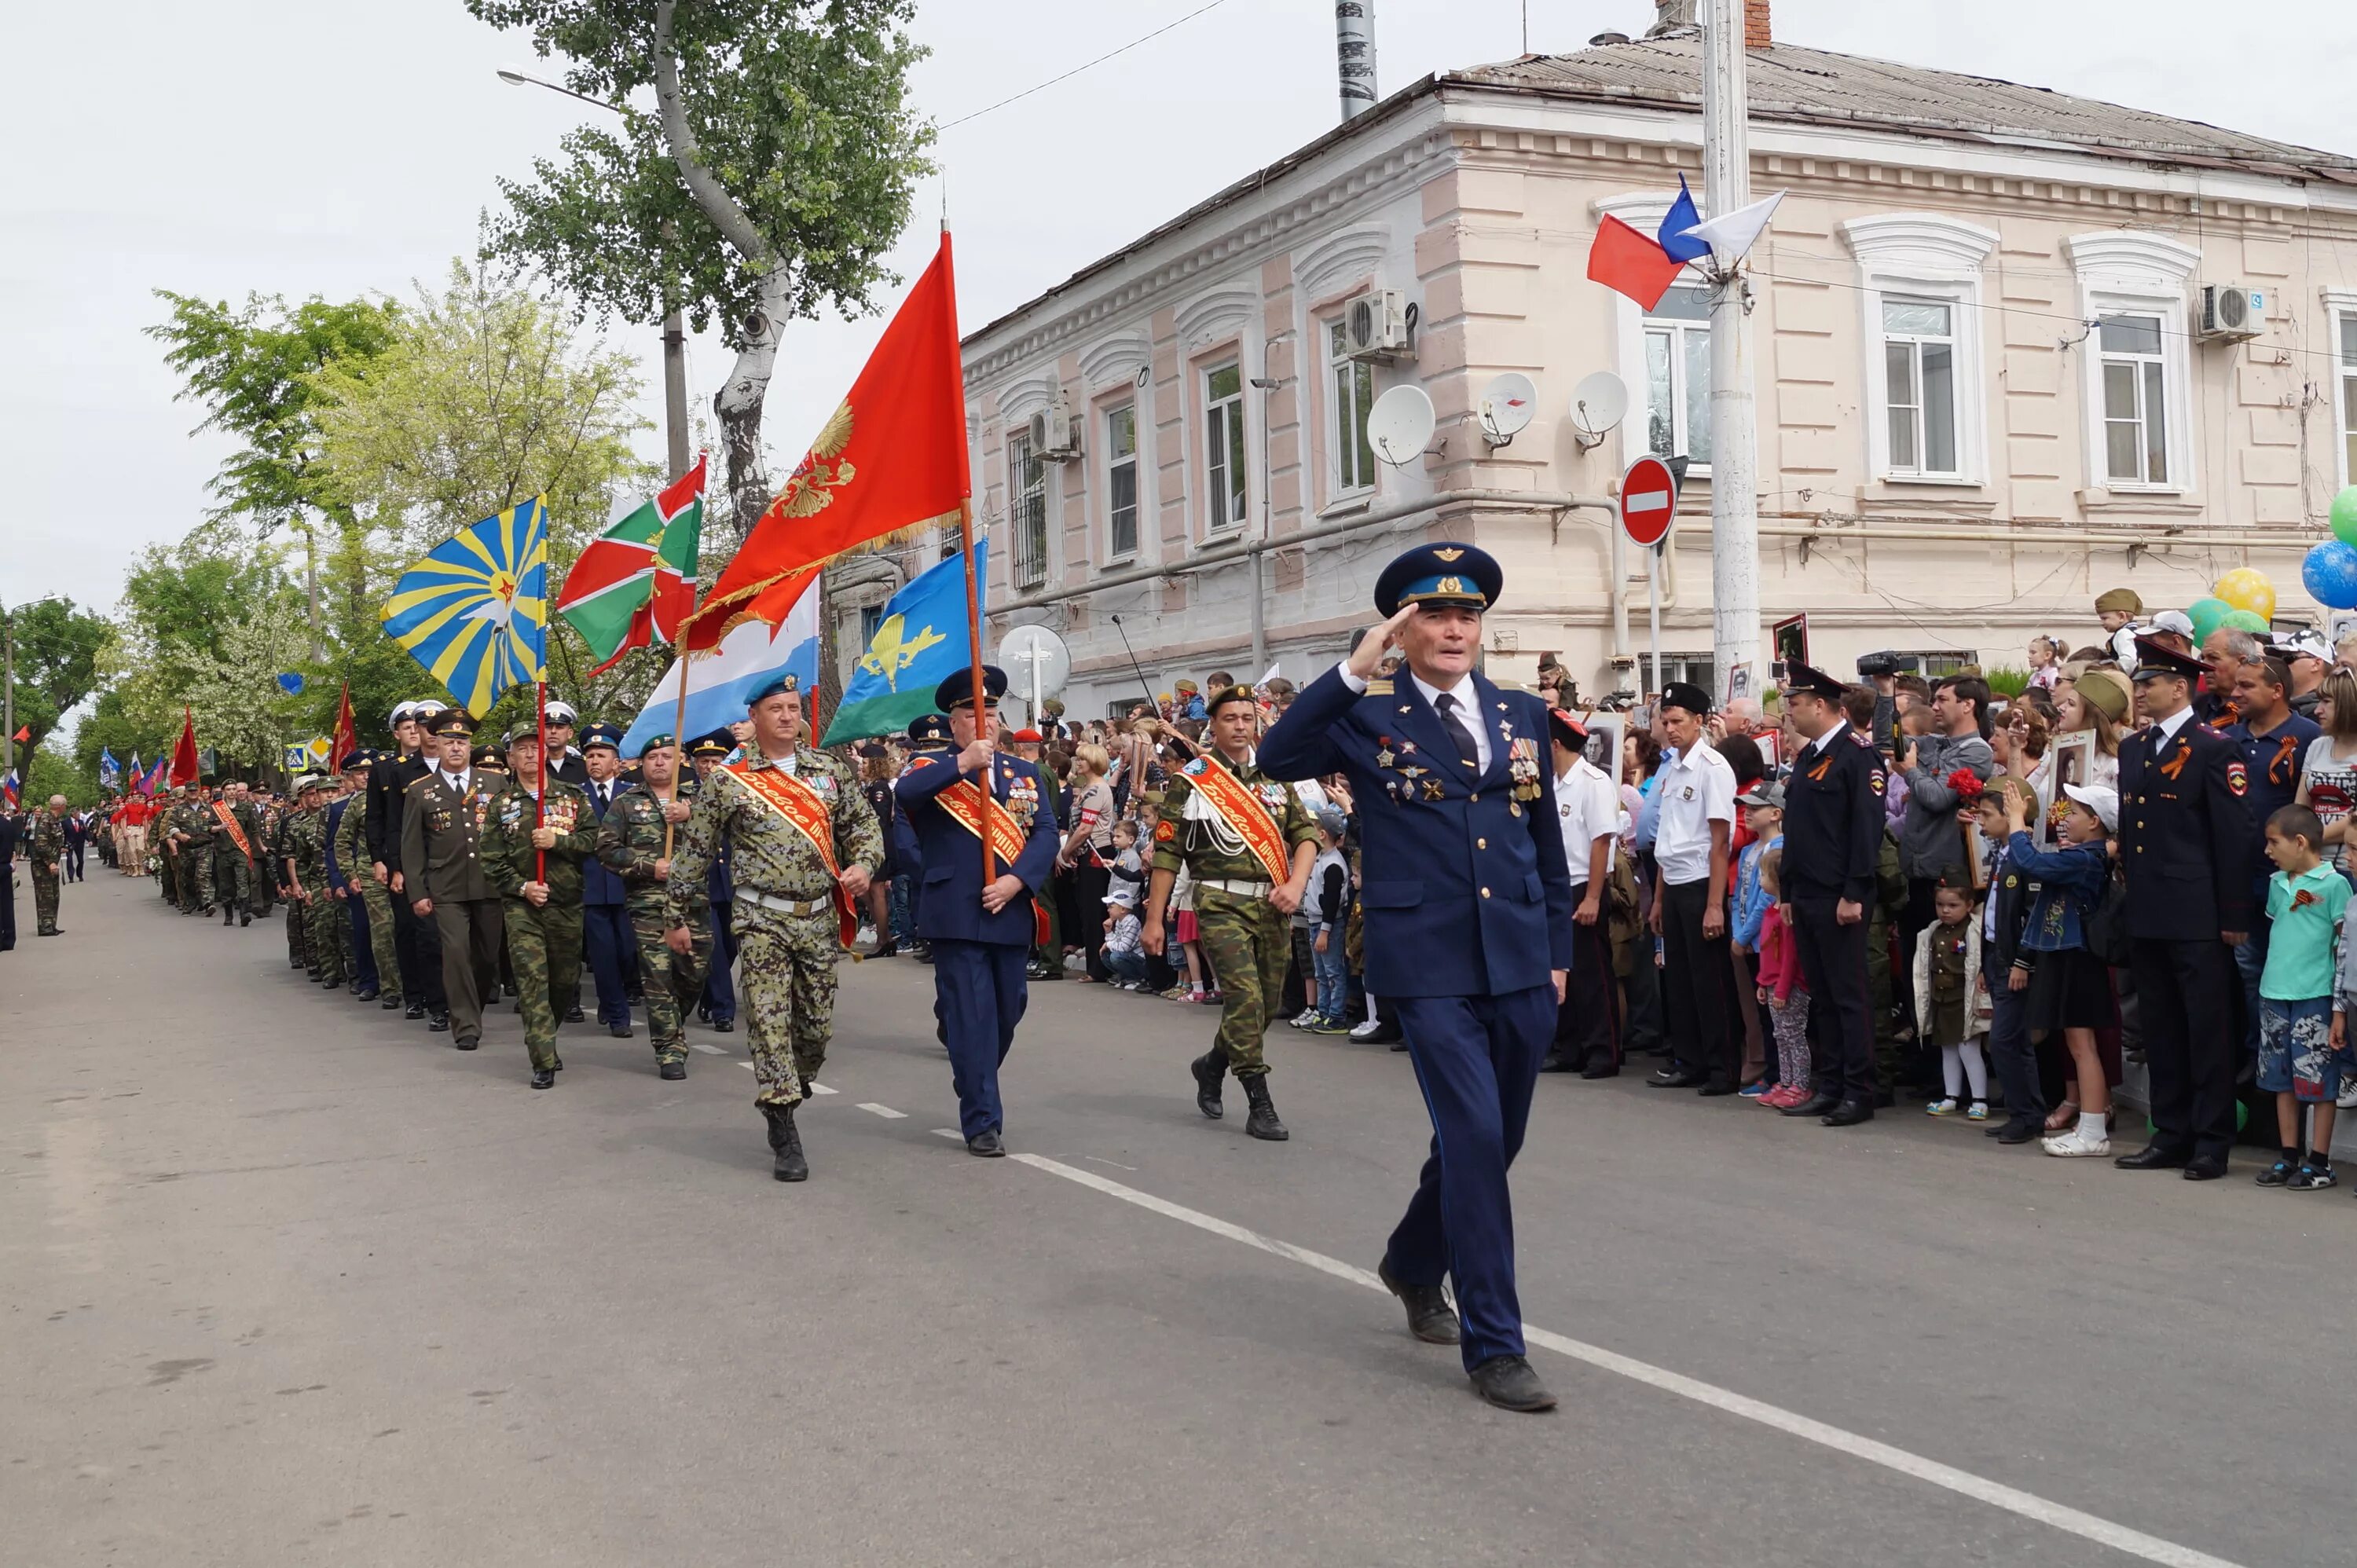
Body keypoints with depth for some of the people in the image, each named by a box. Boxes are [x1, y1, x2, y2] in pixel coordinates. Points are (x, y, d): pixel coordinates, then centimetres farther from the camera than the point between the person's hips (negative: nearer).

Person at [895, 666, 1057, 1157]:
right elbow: (905, 793, -20)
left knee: (1009, 1010, 13)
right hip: (956, 914, -4)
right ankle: (982, 1120, 0)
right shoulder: (932, 768, 4)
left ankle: (976, 1086, 37)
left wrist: (1015, 881, -14)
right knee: (971, 1016, -6)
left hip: (1010, 913, 4)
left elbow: (1046, 835, 1)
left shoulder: (1028, 774, 14)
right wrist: (963, 763, -24)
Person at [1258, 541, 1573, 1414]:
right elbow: (1276, 759, -18)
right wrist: (1355, 671, -22)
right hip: (1429, 964, -5)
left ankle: (1413, 1262, 42)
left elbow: (1547, 842, 18)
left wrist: (1559, 948, 15)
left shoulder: (1521, 715, 12)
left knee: (1493, 1140, 15)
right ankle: (1493, 1345, -1)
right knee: (1474, 1136, -11)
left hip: (1519, 964, 5)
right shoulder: (1368, 718, 0)